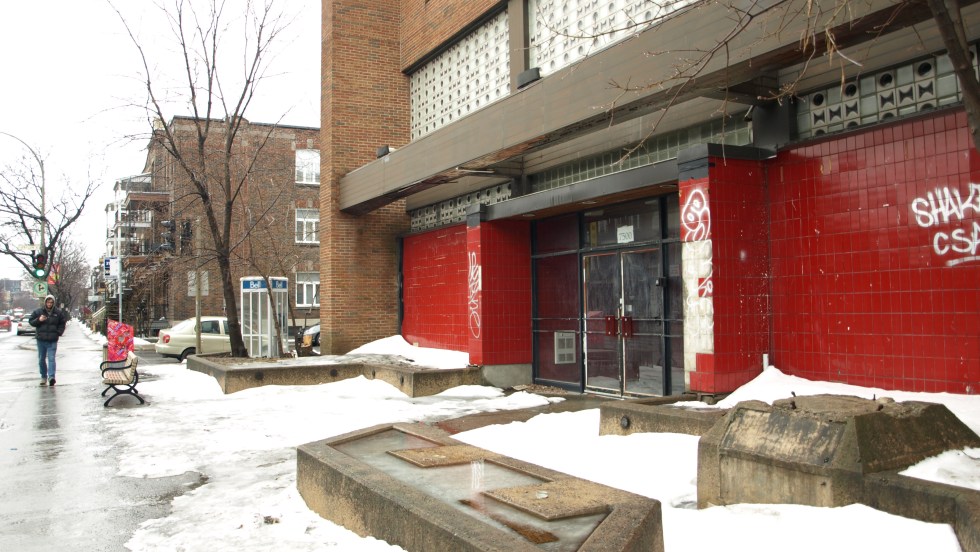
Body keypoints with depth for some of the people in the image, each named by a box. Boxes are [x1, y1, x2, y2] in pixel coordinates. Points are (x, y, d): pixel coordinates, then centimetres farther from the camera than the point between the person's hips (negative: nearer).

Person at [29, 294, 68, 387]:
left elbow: (62, 323, 13)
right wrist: (38, 320, -11)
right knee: (41, 359, 10)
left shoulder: (58, 312, 3)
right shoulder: (38, 312, 4)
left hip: (52, 341, -2)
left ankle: (51, 377, -20)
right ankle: (43, 377, 22)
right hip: (41, 340, 2)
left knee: (51, 358, -13)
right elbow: (30, 321, 8)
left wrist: (58, 333, 1)